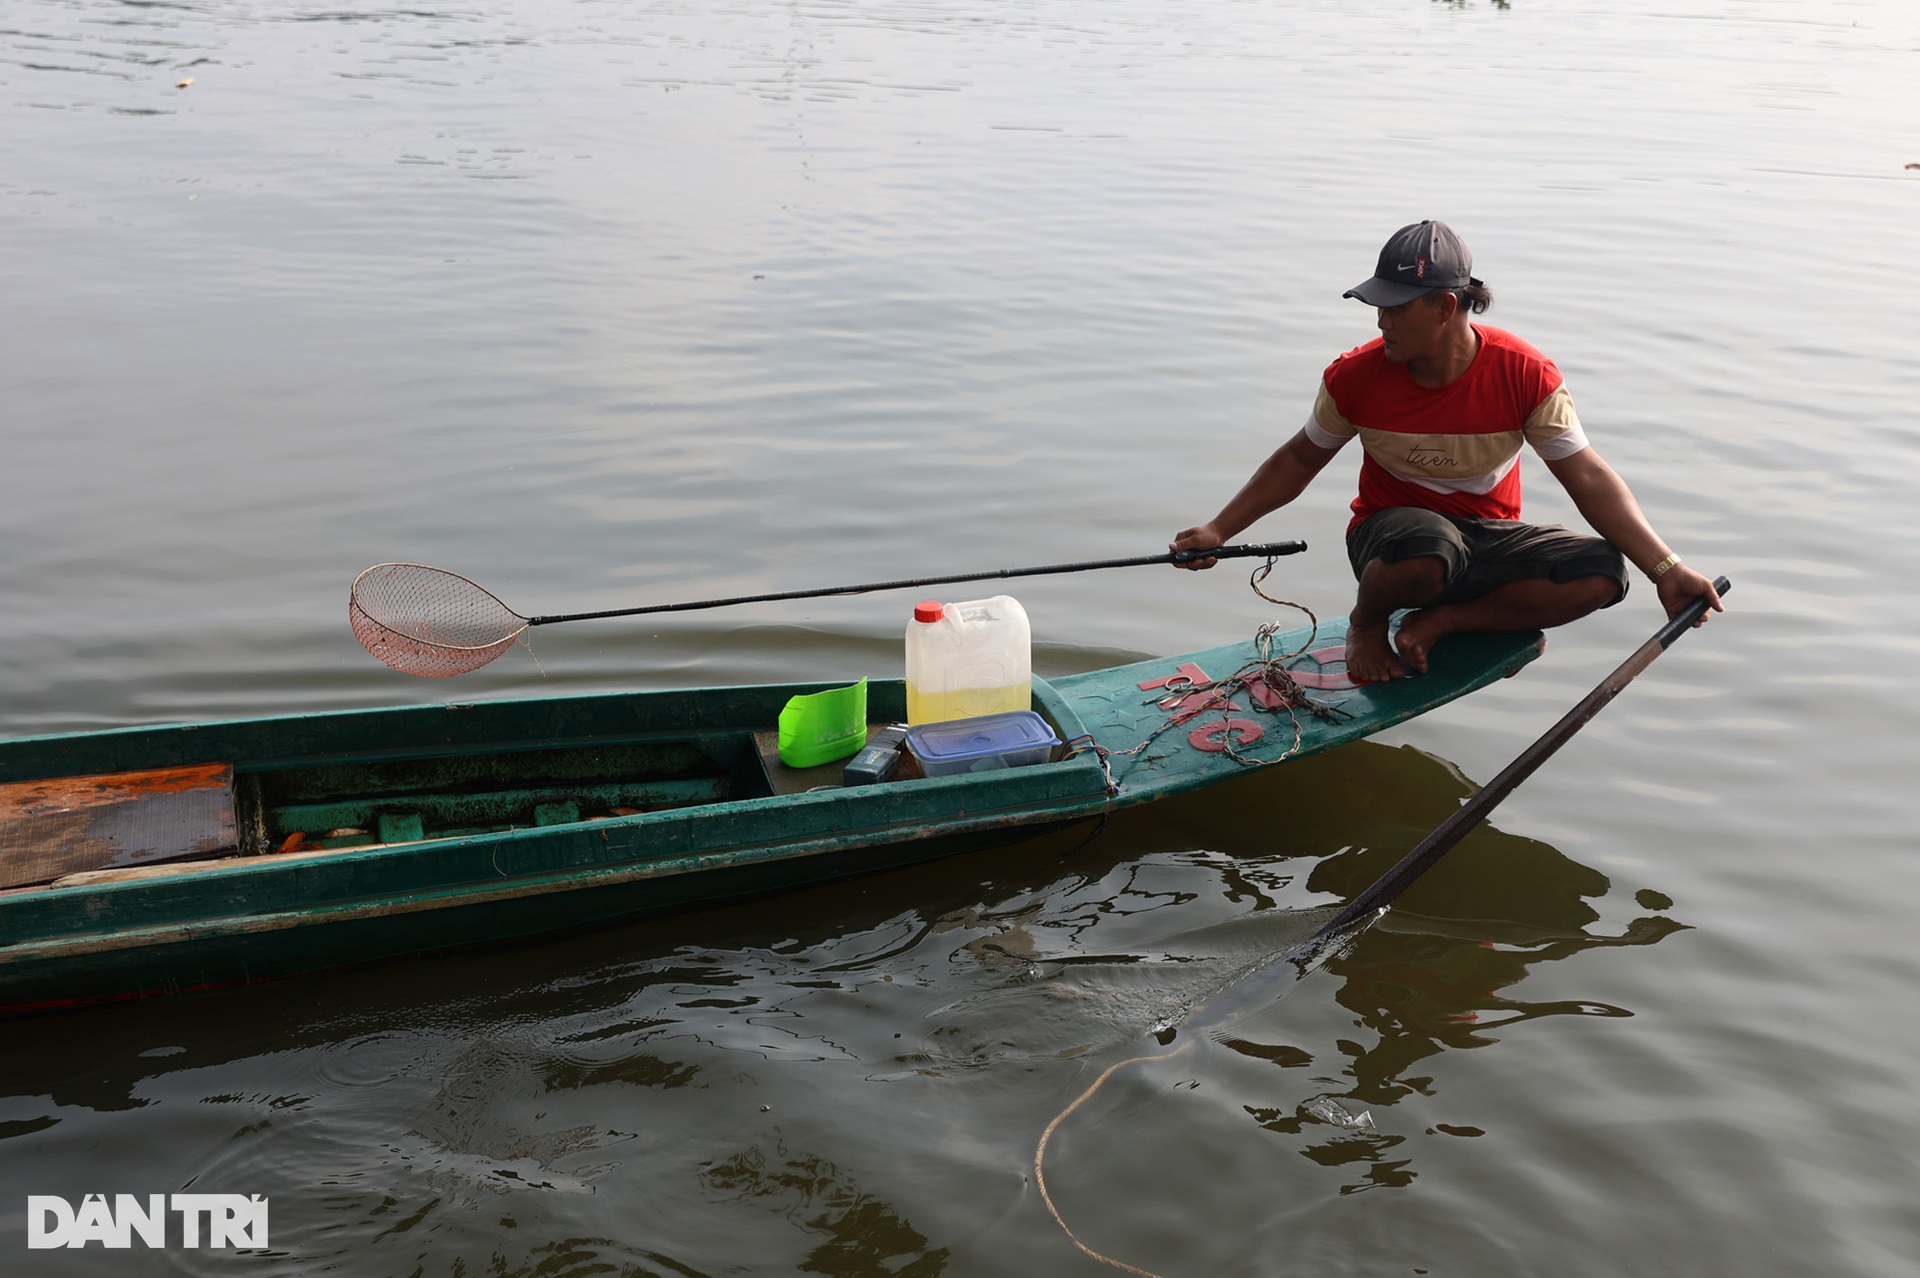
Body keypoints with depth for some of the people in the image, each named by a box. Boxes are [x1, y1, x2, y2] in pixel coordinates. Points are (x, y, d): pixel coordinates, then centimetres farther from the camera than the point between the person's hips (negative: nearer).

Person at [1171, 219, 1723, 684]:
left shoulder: (1526, 374, -15)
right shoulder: (1356, 376, -13)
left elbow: (1589, 479, -12)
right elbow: (1299, 460, 2)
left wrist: (1666, 569, -19)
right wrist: (1218, 531, -3)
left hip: (1489, 539, 2)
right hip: (1390, 532, -2)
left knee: (1602, 574, -25)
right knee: (1426, 549, -41)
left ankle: (1439, 621, -11)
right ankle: (1366, 622, -5)